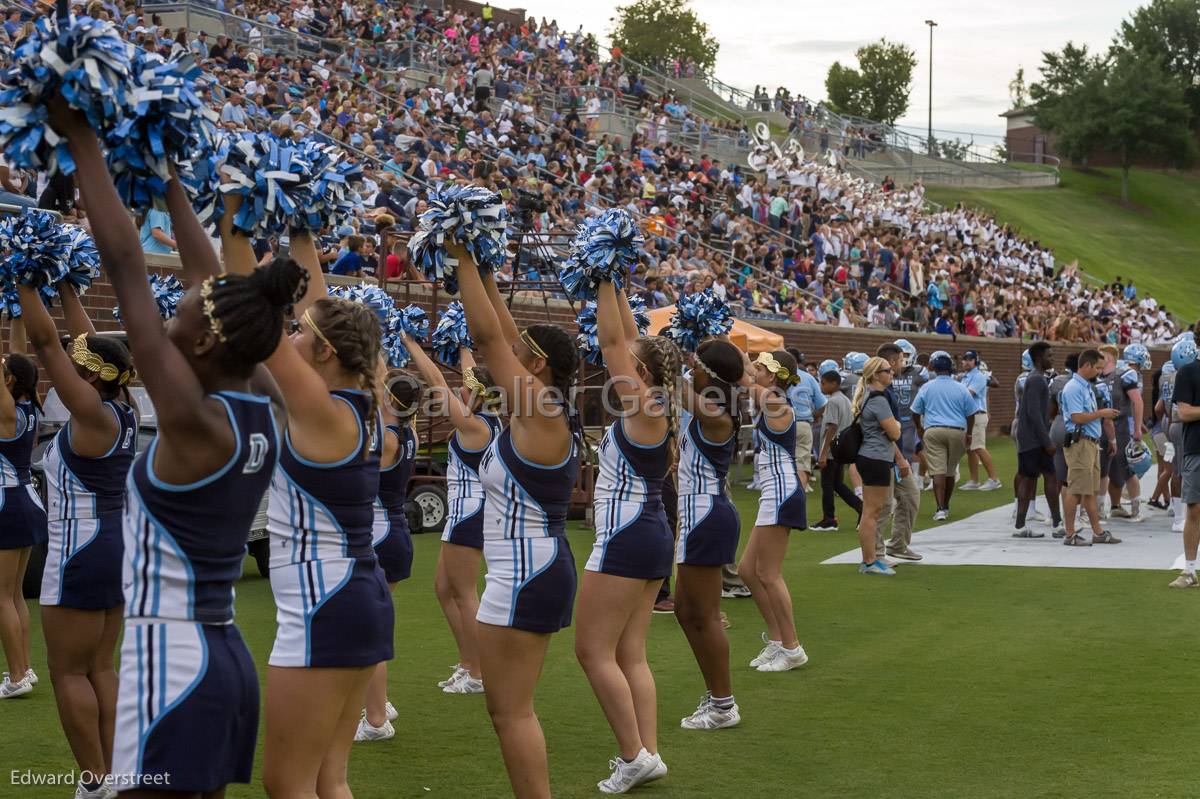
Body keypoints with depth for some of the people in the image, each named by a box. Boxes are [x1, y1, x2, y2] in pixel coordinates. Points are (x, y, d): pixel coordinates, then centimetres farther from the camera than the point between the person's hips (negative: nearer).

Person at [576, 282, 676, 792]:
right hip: (651, 537, 10)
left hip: (625, 540, -10)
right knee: (630, 655, 11)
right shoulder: (655, 409, 9)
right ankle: (647, 753, 10)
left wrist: (605, 284, -8)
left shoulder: (643, 409, -14)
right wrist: (615, 289, 16)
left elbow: (611, 342, -13)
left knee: (594, 651, -3)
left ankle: (634, 754, -2)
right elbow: (627, 341, 16)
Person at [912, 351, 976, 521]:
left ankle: (941, 509, -17)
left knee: (938, 471, -6)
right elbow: (970, 414, 7)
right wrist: (968, 433, 22)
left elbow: (916, 412, 10)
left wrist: (919, 428, 29)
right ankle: (946, 506, 25)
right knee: (950, 471, 14)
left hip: (933, 431, -1)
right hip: (957, 432, 1)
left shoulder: (926, 388, 1)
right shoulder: (961, 389, 2)